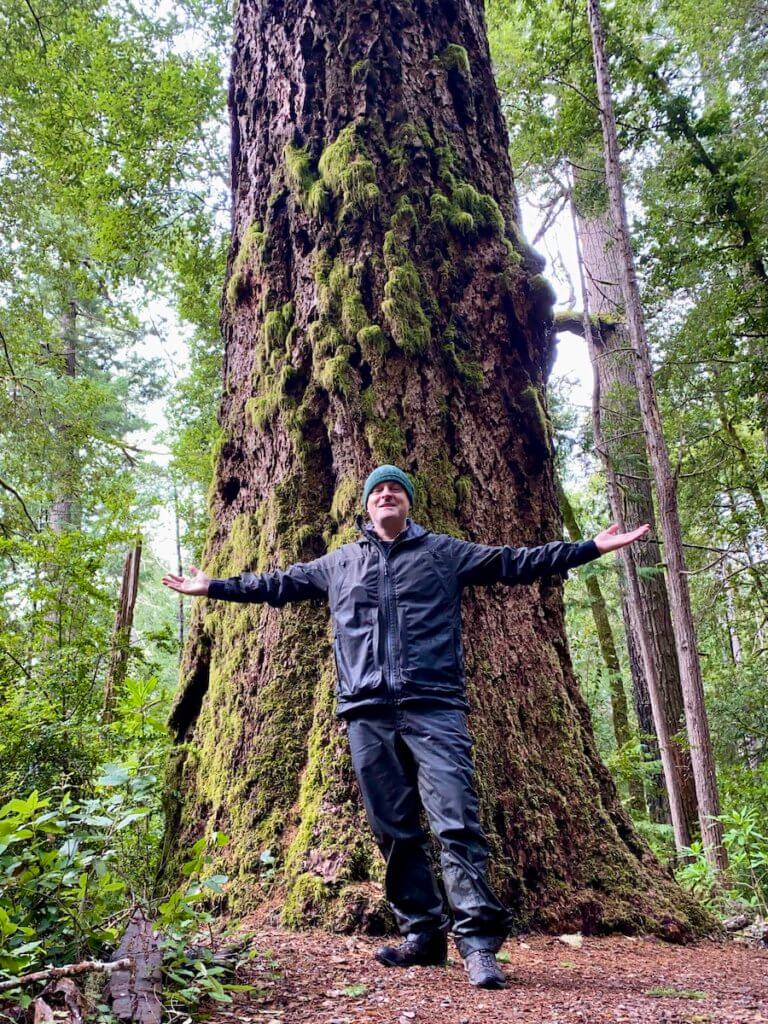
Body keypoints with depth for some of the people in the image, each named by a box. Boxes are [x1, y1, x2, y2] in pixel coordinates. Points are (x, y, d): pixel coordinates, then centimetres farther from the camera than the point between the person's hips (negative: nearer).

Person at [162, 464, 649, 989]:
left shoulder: (444, 551, 13)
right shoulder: (338, 563, 20)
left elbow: (517, 562, 11)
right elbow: (278, 584, 29)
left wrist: (593, 547, 5)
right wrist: (213, 587, 30)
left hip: (434, 707, -3)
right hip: (368, 713, 3)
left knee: (456, 822, -11)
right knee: (395, 830, 6)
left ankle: (479, 942, -6)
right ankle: (423, 934, 17)